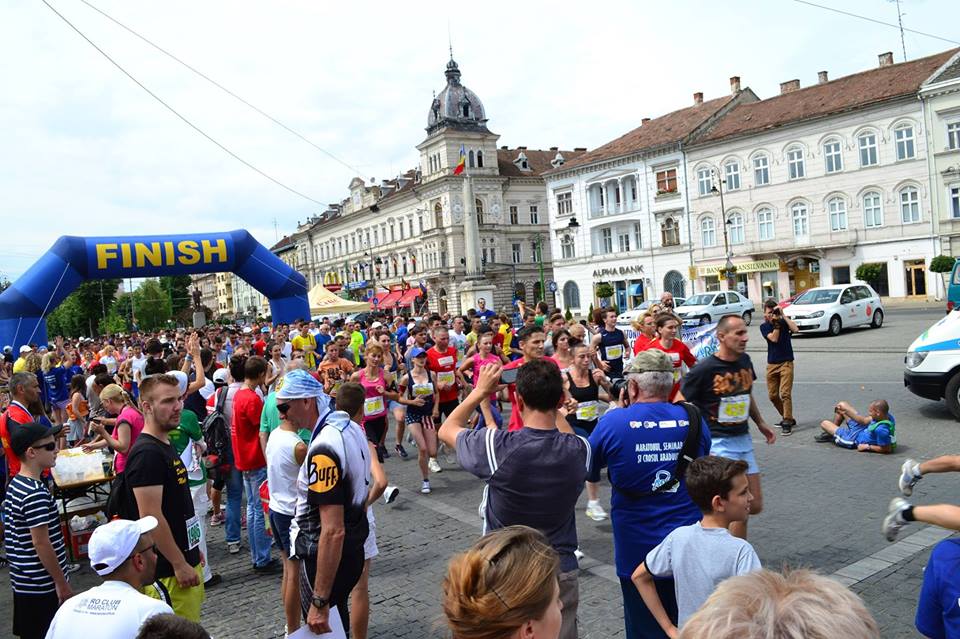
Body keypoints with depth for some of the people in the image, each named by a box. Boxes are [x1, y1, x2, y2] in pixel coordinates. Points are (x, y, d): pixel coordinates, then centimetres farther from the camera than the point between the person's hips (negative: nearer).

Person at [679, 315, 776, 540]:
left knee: (755, 506, 9)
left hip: (743, 439, 7)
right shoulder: (704, 369, -17)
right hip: (718, 443, -7)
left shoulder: (745, 361, 5)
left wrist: (760, 423, 23)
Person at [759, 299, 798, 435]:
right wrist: (776, 323, -17)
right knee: (773, 395, 7)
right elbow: (774, 338, -14)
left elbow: (795, 329, -20)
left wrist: (783, 315, -17)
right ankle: (788, 418, 26)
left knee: (785, 393, -13)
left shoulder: (784, 322, 0)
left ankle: (787, 423, -10)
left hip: (786, 363, -3)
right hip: (772, 364, 3)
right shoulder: (764, 326, 1)